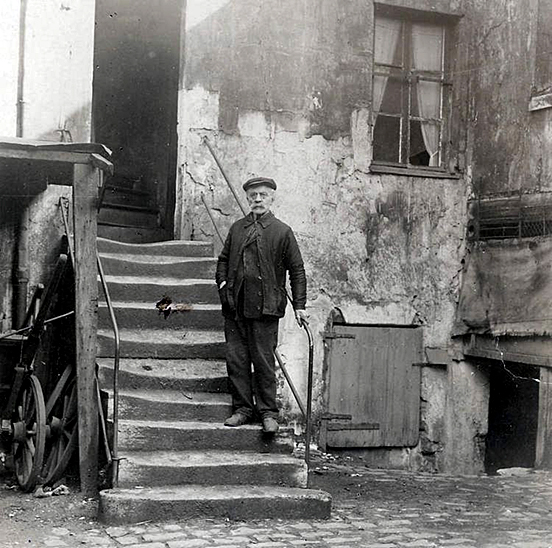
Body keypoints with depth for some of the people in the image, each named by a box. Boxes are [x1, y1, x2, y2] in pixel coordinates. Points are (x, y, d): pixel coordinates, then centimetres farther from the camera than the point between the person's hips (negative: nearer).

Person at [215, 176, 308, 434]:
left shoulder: (282, 231, 2)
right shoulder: (237, 228, 14)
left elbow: (297, 269, 3)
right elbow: (224, 259, 24)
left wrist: (299, 306, -2)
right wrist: (222, 282, 5)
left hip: (265, 307, -4)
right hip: (235, 306, 4)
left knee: (263, 360, 0)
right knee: (236, 359, 5)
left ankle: (268, 412, 11)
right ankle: (242, 408, 15)